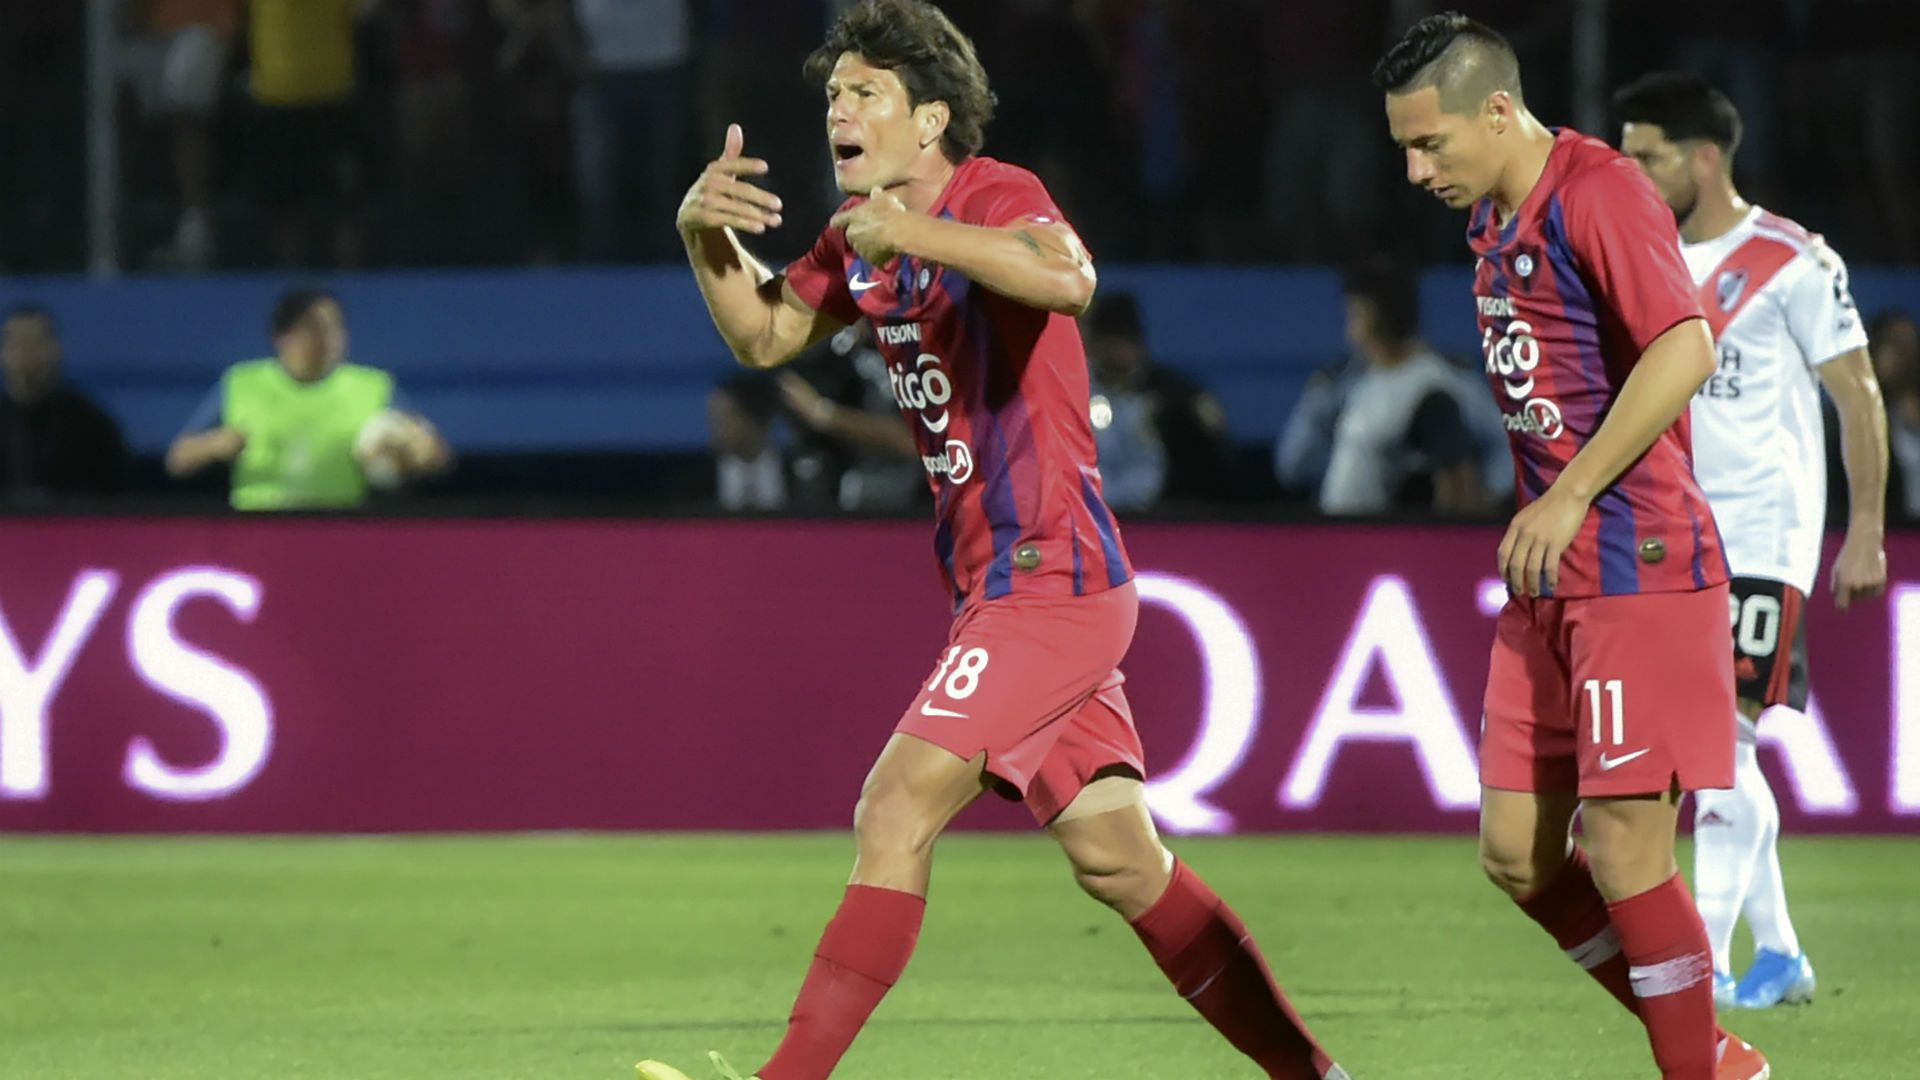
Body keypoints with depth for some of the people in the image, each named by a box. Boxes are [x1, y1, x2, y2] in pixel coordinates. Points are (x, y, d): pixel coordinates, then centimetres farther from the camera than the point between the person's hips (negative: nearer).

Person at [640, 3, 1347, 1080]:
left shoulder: (994, 197, -14)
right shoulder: (863, 234, 13)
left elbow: (1067, 277, -36)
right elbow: (765, 335, 22)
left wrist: (911, 233, -40)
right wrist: (705, 231, 4)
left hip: (1051, 580, -10)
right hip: (1000, 587, 10)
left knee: (897, 812, -15)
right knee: (1120, 861, 9)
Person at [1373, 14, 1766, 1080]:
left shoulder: (1600, 193, -13)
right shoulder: (1493, 219, 15)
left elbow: (1685, 351, -25)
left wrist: (1570, 495, -23)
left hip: (1639, 571, -9)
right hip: (1552, 582, 9)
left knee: (1621, 848, -11)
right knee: (1517, 856, 6)